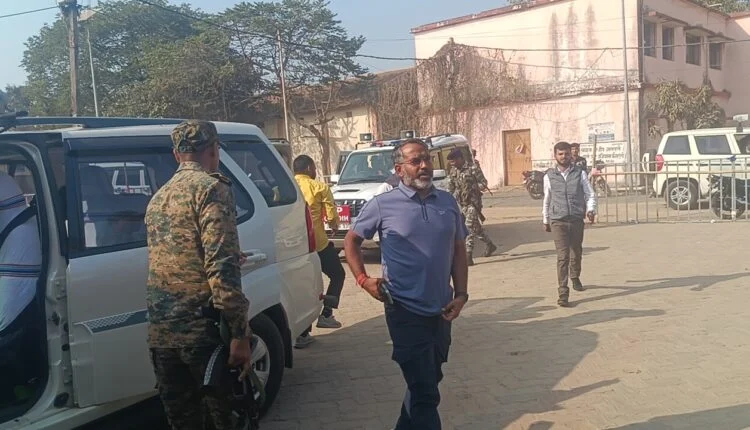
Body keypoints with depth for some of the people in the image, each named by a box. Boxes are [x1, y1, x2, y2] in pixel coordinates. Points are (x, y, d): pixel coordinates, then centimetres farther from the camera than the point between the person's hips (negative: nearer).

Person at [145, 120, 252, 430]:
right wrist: (240, 333, -18)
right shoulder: (211, 187, -7)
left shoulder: (158, 197, 18)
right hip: (203, 331, -7)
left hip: (160, 334, 7)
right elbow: (222, 266, -18)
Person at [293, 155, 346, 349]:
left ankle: (302, 333, 11)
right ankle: (326, 314, 10)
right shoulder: (319, 187, -5)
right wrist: (334, 225, 15)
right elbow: (331, 214, -6)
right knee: (337, 275, 19)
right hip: (318, 243, -4)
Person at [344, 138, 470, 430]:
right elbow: (352, 240, 5)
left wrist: (461, 294, 1)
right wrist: (363, 279, -6)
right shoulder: (382, 205, -7)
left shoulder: (448, 202, 5)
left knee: (428, 381, 21)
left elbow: (458, 250, 10)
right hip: (406, 312, -5)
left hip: (441, 310, 5)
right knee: (425, 390, -3)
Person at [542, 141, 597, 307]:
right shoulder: (549, 176, 4)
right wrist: (545, 220, 19)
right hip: (558, 221, -1)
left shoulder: (580, 173, 3)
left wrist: (591, 209, -16)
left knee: (577, 253, 17)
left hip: (577, 220, 2)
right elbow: (547, 200, 14)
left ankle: (575, 278, 46)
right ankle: (563, 293, -10)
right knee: (563, 256, -11)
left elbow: (590, 194, 3)